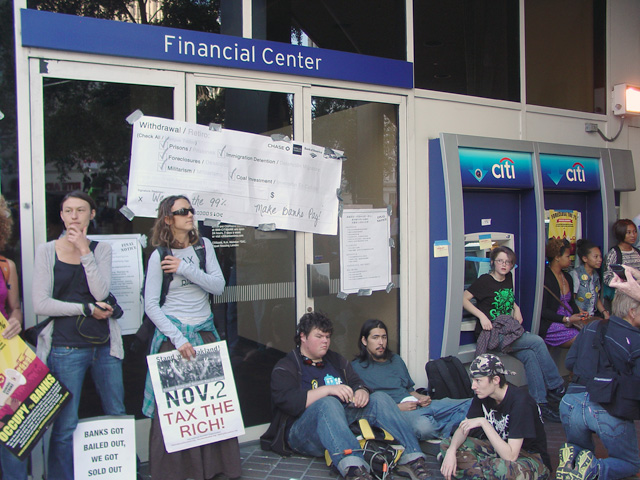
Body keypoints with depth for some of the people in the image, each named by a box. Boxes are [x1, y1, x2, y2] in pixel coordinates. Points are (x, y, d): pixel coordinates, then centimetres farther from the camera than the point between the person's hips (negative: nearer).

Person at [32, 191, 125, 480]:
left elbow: (101, 293, -8)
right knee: (65, 426, 1)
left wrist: (85, 252, -10)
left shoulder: (101, 250, 8)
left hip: (104, 345, 2)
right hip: (65, 347, -2)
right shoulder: (46, 251, 3)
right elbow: (40, 304, -5)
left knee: (117, 417, 10)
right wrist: (87, 309, -8)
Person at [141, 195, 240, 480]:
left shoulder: (204, 246, 6)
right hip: (172, 333, -3)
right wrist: (178, 339, -13)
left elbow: (218, 286, -2)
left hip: (205, 332, 4)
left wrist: (185, 269, -14)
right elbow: (151, 305, -7)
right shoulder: (159, 256, -4)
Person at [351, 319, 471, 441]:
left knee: (468, 404, -9)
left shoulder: (396, 360, 24)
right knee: (423, 424, -38)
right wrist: (397, 407, -12)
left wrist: (421, 398, 5)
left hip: (416, 404, 6)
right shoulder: (357, 367, 2)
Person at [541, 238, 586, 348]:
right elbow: (542, 311, -12)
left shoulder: (568, 277, 19)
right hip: (549, 325, -8)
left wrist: (579, 314, 2)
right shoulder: (545, 278, -9)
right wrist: (566, 319, -16)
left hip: (569, 321, 8)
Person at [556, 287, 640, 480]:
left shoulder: (591, 328, 7)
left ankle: (571, 457, -4)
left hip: (572, 401, 5)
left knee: (581, 448, 32)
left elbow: (569, 362, 11)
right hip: (610, 410, -4)